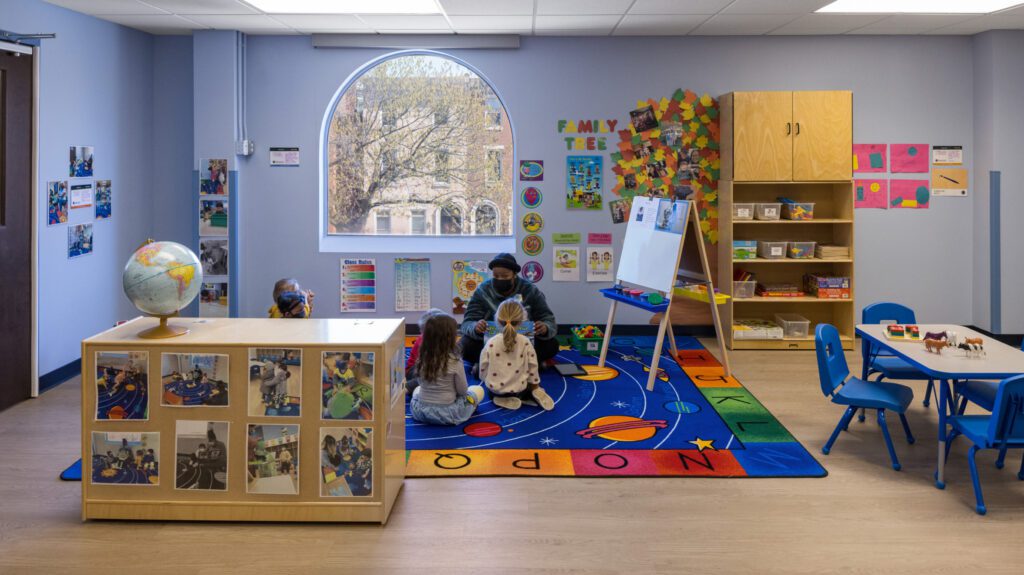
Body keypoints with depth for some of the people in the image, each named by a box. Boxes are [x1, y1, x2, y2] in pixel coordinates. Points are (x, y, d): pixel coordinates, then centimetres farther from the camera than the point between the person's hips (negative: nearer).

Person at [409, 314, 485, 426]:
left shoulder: (422, 359, -6)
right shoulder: (455, 362, -18)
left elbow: (423, 383, 6)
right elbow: (462, 391, -8)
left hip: (421, 412, 3)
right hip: (446, 414, -3)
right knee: (479, 390, 18)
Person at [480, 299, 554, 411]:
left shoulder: (491, 343, -14)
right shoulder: (525, 342, -14)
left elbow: (483, 369, -6)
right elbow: (532, 367, -6)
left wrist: (487, 381, 15)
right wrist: (535, 386, 9)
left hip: (495, 388, -1)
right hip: (519, 389, 1)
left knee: (491, 393, 32)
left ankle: (503, 399, 2)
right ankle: (535, 394, 3)